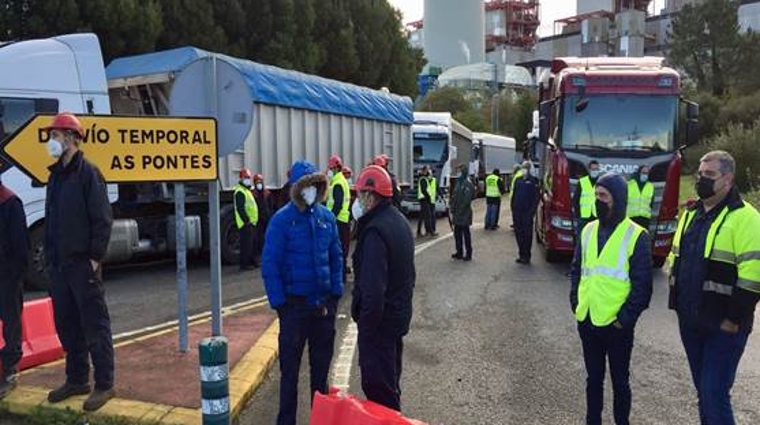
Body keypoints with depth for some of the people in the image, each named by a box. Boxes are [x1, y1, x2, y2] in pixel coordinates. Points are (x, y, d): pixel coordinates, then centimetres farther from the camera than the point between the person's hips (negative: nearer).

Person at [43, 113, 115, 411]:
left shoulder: (88, 173, -9)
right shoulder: (55, 175, 15)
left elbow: (103, 218, -14)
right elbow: (51, 219, 20)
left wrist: (95, 257, -16)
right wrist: (50, 256, 14)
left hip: (83, 263, -8)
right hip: (59, 264, 8)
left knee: (95, 325, -2)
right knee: (66, 325, 14)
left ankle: (104, 385, 7)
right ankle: (77, 380, 27)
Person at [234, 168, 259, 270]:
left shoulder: (247, 190, 20)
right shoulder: (240, 191, -14)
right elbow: (240, 208, -22)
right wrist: (247, 220, -23)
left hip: (251, 222, 11)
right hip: (246, 223, -11)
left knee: (252, 244, 16)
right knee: (246, 244, -9)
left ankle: (252, 262, 25)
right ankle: (244, 264, -6)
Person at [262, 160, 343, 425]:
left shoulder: (326, 216, 2)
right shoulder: (282, 220, -11)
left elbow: (336, 256, 9)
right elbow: (270, 265, -11)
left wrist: (336, 291, 3)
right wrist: (279, 302, -13)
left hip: (324, 302, 4)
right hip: (295, 304, -4)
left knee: (321, 363, 16)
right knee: (290, 367, 6)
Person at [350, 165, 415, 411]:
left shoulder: (375, 231, -24)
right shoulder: (399, 220, 9)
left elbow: (373, 287, -28)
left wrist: (366, 323, -20)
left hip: (380, 317, -10)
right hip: (399, 313, 10)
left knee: (377, 384, 1)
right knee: (390, 378, 24)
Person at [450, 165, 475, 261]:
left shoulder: (468, 184, -12)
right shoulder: (458, 183, 14)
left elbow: (467, 199, -20)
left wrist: (460, 209, -18)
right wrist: (453, 210, 10)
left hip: (464, 214, -8)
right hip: (457, 214, 8)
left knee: (466, 233, -1)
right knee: (457, 233, 12)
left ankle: (468, 253, 7)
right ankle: (459, 252, 22)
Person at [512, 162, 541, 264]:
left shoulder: (534, 181, -3)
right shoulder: (518, 180, 13)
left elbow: (536, 197, -7)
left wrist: (532, 211, -14)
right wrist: (513, 208, 9)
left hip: (527, 212, -5)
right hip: (517, 212, 6)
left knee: (527, 234, -1)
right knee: (518, 233, 9)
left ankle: (526, 256, 3)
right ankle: (522, 254, 19)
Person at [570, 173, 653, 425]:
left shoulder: (636, 236, -10)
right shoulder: (588, 230, 6)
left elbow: (642, 285, -10)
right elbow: (577, 269, 14)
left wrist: (624, 319, -13)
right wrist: (575, 303, 4)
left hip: (616, 325, -4)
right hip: (587, 321, 5)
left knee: (619, 380, 12)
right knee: (593, 377, 18)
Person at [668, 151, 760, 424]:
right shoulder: (690, 214, 12)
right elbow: (676, 260, 20)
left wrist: (734, 318, -17)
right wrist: (678, 303, 16)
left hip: (723, 325, -7)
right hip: (690, 321, 7)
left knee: (715, 395, -6)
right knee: (703, 390, 17)